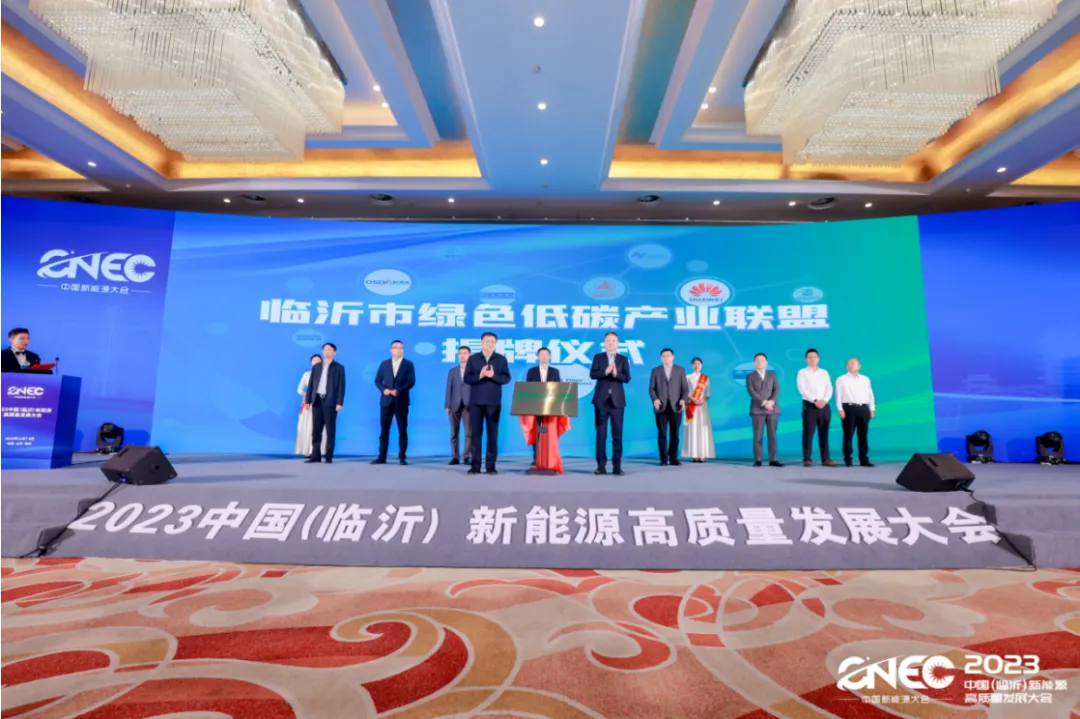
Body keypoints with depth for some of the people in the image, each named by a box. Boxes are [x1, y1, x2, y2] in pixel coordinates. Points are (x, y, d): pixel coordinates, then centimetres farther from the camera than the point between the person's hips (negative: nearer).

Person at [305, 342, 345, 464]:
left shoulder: (339, 367, 4)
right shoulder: (316, 367, 15)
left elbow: (341, 386, -3)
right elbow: (311, 385, 12)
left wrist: (339, 402, -11)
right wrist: (308, 400, 4)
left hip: (330, 401, -4)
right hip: (317, 401, 4)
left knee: (330, 430, 0)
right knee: (316, 430, 4)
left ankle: (329, 456, 5)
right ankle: (316, 456, 9)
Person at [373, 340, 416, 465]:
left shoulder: (408, 364, 4)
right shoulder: (384, 364, 11)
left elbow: (411, 381, -5)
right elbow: (377, 380, 8)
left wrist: (398, 390, -17)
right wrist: (384, 389, -11)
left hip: (401, 401, -2)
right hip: (386, 400, 2)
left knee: (402, 430, 1)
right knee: (384, 430, 3)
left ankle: (402, 457, 8)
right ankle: (382, 457, 9)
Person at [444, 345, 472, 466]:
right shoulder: (452, 371, 15)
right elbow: (449, 389, 10)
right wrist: (447, 405, 2)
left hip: (469, 405, -3)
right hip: (455, 405, 3)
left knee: (469, 432, -6)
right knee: (454, 432, 3)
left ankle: (467, 457, -2)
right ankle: (455, 457, 8)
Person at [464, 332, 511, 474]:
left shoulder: (501, 359, 7)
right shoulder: (473, 359, 7)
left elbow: (506, 378, 0)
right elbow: (467, 378, 1)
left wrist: (493, 375, -16)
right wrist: (480, 375, -16)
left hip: (494, 401, 0)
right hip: (476, 401, 0)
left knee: (493, 433, 1)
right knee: (476, 432, 1)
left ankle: (491, 465, 6)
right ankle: (475, 465, 6)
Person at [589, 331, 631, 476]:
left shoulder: (623, 359, 9)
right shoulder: (598, 357, 8)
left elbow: (627, 378, -3)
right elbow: (592, 374, -6)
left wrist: (616, 373, -21)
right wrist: (605, 372, -22)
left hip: (617, 400, 0)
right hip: (601, 400, 0)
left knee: (617, 433, 1)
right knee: (601, 433, 1)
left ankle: (617, 466, 6)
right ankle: (601, 465, 6)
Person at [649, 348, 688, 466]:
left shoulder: (680, 370, 12)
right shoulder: (656, 370, 12)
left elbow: (685, 388, 6)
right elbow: (651, 388, 5)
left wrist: (683, 399, -12)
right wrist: (655, 399, -13)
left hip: (675, 406, 0)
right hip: (661, 407, 0)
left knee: (674, 433, 3)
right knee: (662, 433, -2)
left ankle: (673, 458, 10)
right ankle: (663, 459, 3)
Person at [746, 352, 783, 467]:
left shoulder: (772, 375, 16)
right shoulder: (750, 376, 7)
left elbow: (777, 389, 3)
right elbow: (751, 392, -6)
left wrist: (771, 401, -15)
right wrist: (764, 402, -17)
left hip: (772, 408, 2)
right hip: (757, 409, -2)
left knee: (772, 435, 1)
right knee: (758, 436, -3)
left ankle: (773, 460, 4)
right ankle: (758, 460, -1)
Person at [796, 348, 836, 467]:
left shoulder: (824, 372, 16)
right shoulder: (802, 372, 3)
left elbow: (829, 388, 7)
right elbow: (802, 389, -8)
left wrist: (824, 400, -11)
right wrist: (815, 400, -17)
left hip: (824, 406, 4)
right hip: (809, 405, -4)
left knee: (824, 433, 5)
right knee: (808, 433, -4)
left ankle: (825, 458, 9)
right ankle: (807, 459, -1)